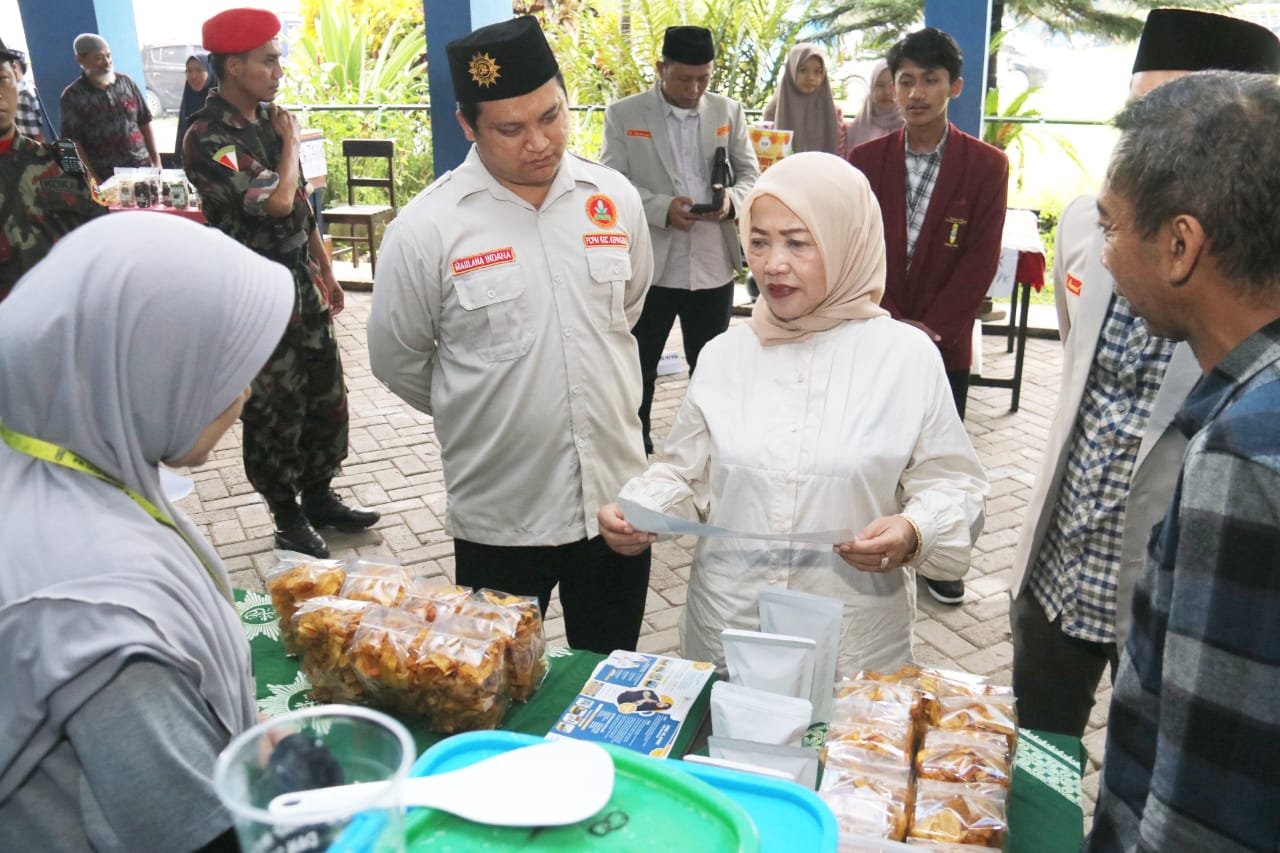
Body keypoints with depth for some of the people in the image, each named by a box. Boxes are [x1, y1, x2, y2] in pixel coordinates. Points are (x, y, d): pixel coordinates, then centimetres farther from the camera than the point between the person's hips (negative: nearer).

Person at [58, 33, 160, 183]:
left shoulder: (126, 82, 8)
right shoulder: (73, 96, -2)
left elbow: (145, 123, 12)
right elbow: (73, 143, -4)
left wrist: (156, 162, 6)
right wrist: (93, 181, -12)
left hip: (143, 168, 3)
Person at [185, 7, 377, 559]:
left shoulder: (267, 119, 7)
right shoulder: (207, 138, -17)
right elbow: (276, 202, -27)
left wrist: (326, 273, 16)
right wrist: (289, 142, -11)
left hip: (302, 285, 7)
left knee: (327, 398, 14)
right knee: (274, 414, 5)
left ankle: (319, 497, 31)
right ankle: (289, 520, 21)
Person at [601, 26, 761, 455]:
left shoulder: (729, 111, 7)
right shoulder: (622, 114, -2)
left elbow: (751, 174, 9)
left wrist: (732, 199, -14)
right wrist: (662, 207, -22)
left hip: (713, 264, 3)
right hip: (647, 264, -2)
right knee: (638, 364, 10)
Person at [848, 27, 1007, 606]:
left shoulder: (986, 165, -4)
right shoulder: (865, 159, 1)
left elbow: (981, 259, -6)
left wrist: (929, 326, -13)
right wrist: (885, 322, -11)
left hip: (945, 339, -1)